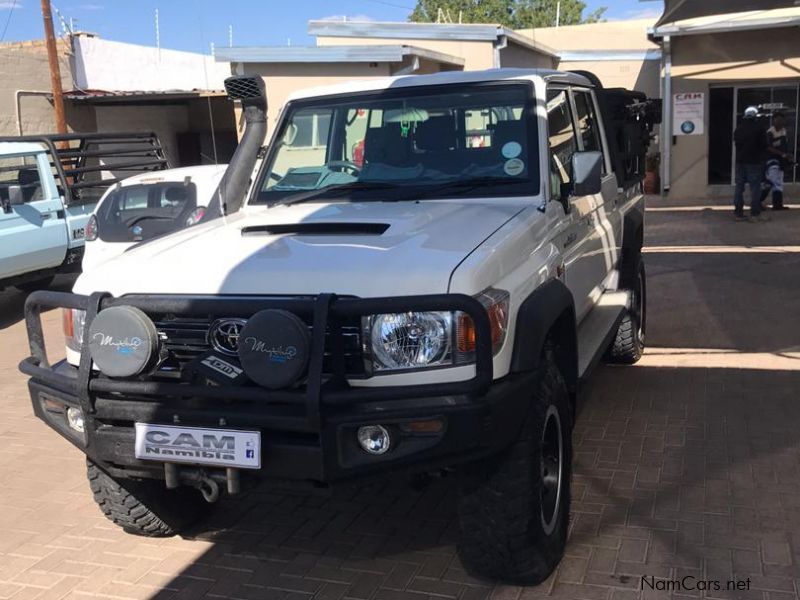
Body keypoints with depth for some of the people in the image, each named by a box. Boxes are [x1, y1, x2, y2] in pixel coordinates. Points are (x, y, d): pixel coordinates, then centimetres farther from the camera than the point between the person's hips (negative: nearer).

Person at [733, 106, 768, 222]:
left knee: (739, 186, 8)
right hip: (754, 162, -5)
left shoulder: (738, 129, 7)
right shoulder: (759, 128, -10)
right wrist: (760, 155, 11)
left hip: (740, 161, 5)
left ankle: (738, 213, 8)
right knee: (755, 187, -2)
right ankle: (755, 213, -4)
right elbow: (764, 146, -6)